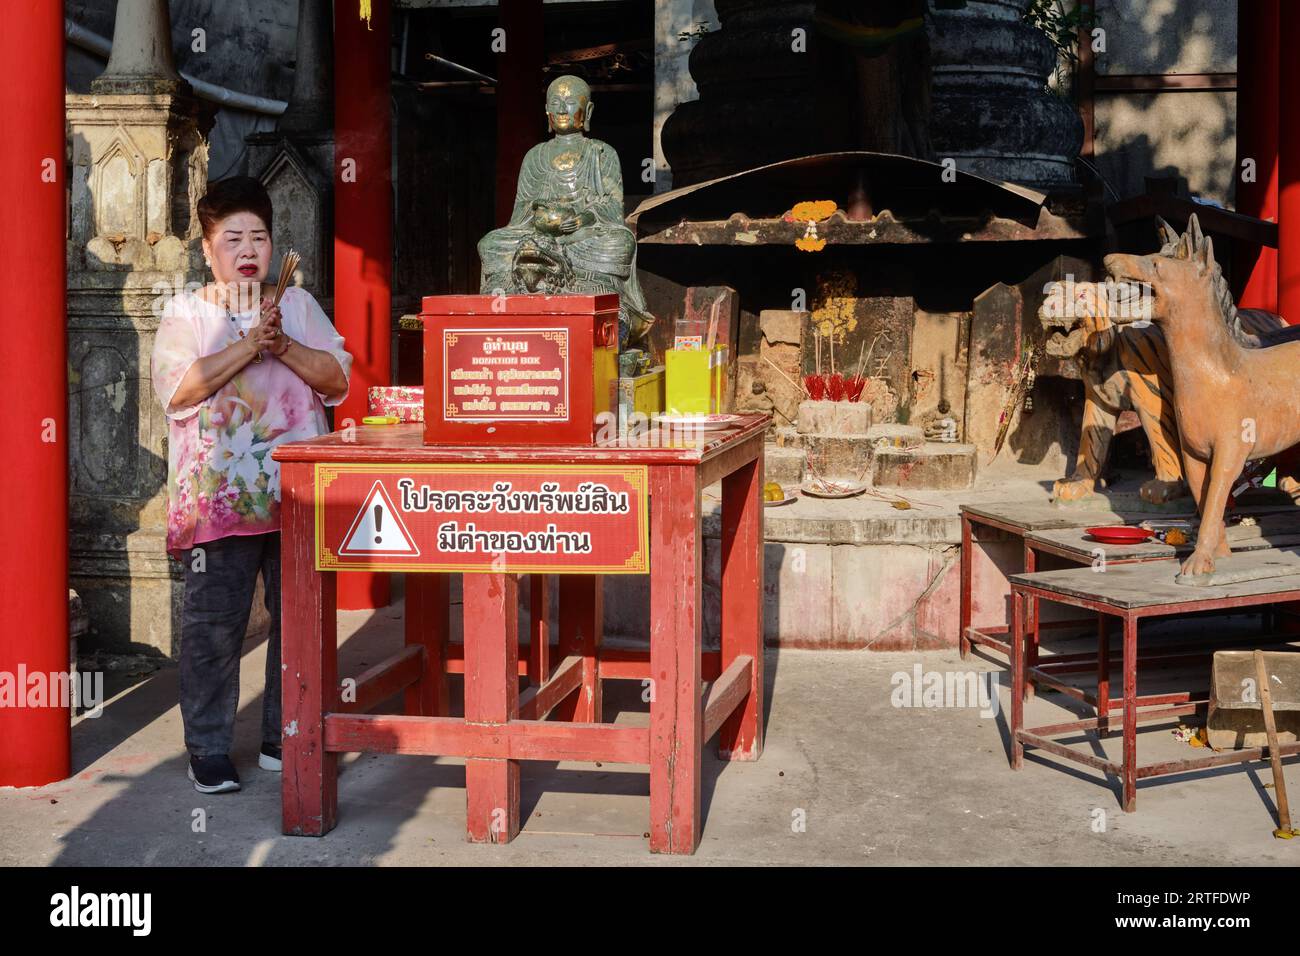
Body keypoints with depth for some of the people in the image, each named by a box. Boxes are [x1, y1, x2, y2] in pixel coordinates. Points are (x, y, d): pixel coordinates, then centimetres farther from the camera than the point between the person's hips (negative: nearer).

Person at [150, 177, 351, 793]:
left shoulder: (298, 304, 14)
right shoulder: (186, 312, 5)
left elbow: (337, 378, 4)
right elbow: (178, 388, -11)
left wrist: (282, 346, -10)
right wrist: (251, 343, -14)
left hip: (298, 495, 3)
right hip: (218, 499, -3)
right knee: (213, 623, -1)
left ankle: (285, 741, 20)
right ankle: (208, 751, 11)